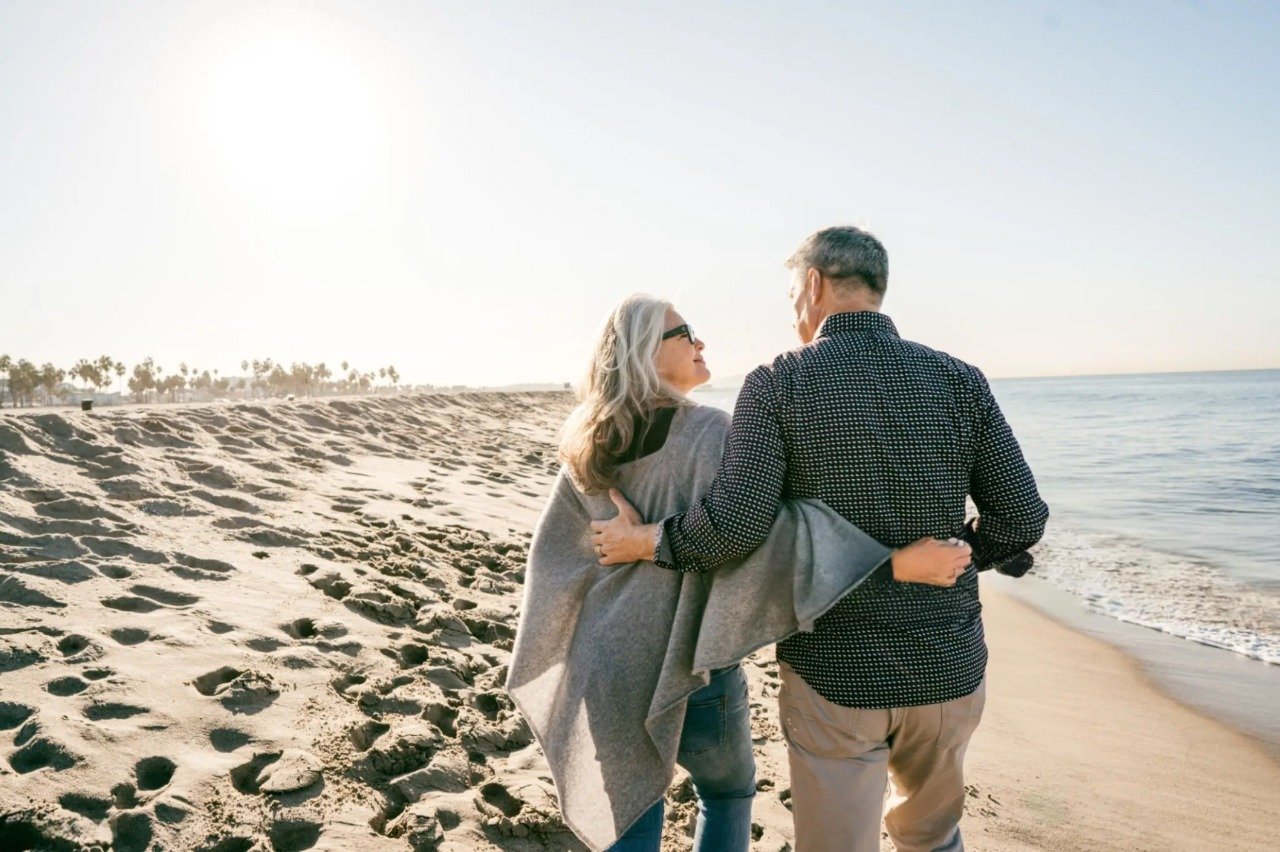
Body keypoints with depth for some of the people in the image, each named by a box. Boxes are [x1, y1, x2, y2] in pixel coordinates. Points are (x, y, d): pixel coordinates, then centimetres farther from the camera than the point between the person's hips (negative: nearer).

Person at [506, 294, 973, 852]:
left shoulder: (589, 448, 1)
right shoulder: (707, 433, -18)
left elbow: (555, 550, 6)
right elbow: (759, 522, -33)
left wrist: (558, 654, 19)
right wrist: (897, 561, -34)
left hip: (607, 659, 5)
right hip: (683, 662, -5)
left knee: (631, 807, 20)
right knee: (728, 789, 23)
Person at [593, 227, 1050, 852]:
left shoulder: (776, 385, -11)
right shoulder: (959, 381, -2)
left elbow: (734, 525, -21)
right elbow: (1022, 517, -3)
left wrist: (644, 541, -4)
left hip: (834, 676, -3)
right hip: (949, 670, 4)